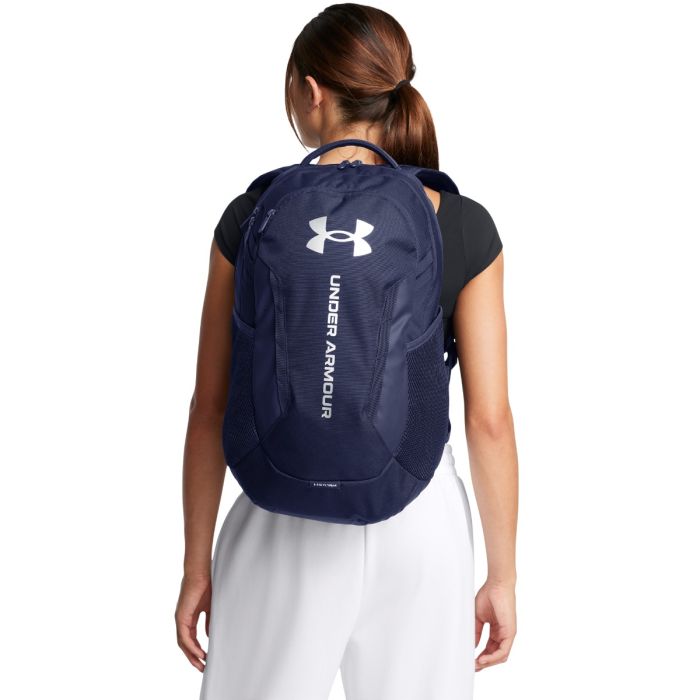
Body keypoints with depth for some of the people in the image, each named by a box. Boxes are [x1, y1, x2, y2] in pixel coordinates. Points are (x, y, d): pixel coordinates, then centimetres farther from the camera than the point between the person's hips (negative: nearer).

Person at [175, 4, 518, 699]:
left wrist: (196, 567, 5)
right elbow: (489, 419, -8)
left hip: (289, 524, -1)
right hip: (422, 521, 1)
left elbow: (210, 411, -5)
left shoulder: (250, 222, -9)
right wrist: (502, 576, 3)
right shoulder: (466, 229, -9)